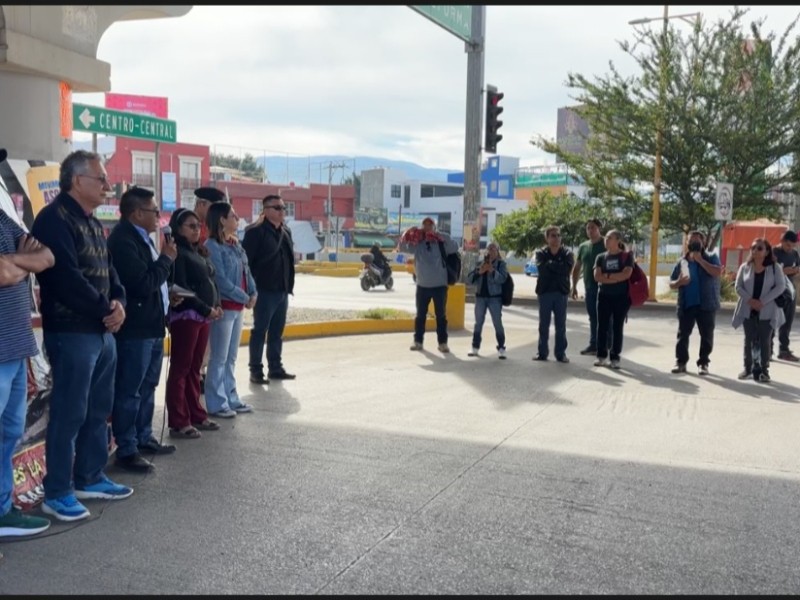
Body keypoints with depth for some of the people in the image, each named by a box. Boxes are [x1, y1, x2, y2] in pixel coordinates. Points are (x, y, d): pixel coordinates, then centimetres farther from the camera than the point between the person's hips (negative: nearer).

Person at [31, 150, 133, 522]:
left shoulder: (92, 223, 16)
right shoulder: (55, 219, -14)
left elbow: (107, 270, 17)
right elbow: (67, 278, -22)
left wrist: (118, 303, -3)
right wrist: (106, 309, -12)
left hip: (102, 331, 10)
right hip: (72, 332, -10)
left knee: (99, 409, 16)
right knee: (69, 413, -4)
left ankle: (90, 478, 28)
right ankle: (57, 493, 7)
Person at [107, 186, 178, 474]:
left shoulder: (141, 237, 13)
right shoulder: (123, 240, -18)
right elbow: (143, 284, -23)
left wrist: (168, 295, 6)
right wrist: (166, 258, -11)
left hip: (152, 325, 10)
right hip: (134, 329, -10)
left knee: (147, 388, 18)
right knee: (129, 391, -2)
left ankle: (144, 438, 30)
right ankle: (126, 450, 5)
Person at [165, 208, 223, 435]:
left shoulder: (198, 252, 17)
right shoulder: (178, 253, -9)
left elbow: (210, 282, 18)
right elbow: (181, 288, -17)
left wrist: (216, 306, 3)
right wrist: (206, 309, -16)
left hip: (202, 316, 9)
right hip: (185, 316, -8)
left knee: (195, 368, 14)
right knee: (180, 369, -4)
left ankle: (196, 415, 22)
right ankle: (178, 423, -1)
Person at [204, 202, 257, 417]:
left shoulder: (235, 245, 11)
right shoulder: (212, 246, -13)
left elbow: (246, 270, 13)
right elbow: (221, 280, -18)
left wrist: (253, 293, -2)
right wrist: (244, 298, -12)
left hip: (238, 307, 8)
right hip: (223, 307, -8)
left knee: (231, 357, 15)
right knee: (219, 358, 0)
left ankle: (230, 399, 23)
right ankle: (216, 404, 8)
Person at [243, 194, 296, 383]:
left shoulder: (286, 231, 14)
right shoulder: (255, 231, -10)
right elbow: (246, 261, -14)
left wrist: (289, 285, 13)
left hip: (282, 291, 7)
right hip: (265, 291, -7)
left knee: (277, 332, 13)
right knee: (260, 331, 0)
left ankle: (275, 367, 23)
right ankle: (256, 371, 8)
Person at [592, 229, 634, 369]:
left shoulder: (626, 256, 0)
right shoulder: (601, 257, 9)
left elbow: (626, 274, -14)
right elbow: (597, 276, -4)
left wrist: (607, 276, -10)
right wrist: (616, 277, -12)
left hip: (621, 296, -3)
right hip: (604, 296, 3)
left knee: (617, 327, 2)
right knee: (602, 326, 3)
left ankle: (615, 358, 7)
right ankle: (602, 356, 11)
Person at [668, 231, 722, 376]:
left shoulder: (711, 258, 2)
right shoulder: (681, 262, 10)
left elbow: (717, 272, -18)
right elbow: (671, 284, 11)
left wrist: (700, 260, -17)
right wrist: (679, 282, -13)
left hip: (706, 304, -2)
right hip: (686, 304, 2)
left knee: (706, 335, 2)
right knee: (683, 334, 4)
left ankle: (703, 363, 11)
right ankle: (680, 362, 10)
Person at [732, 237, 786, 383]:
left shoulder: (775, 267, -2)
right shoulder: (745, 267, 4)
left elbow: (780, 287, -8)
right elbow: (739, 287, 1)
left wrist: (763, 301, -17)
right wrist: (750, 300, -15)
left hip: (767, 310, -2)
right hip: (748, 310, 2)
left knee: (765, 341, -1)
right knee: (749, 340, 8)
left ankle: (764, 370, 6)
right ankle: (748, 368, 19)